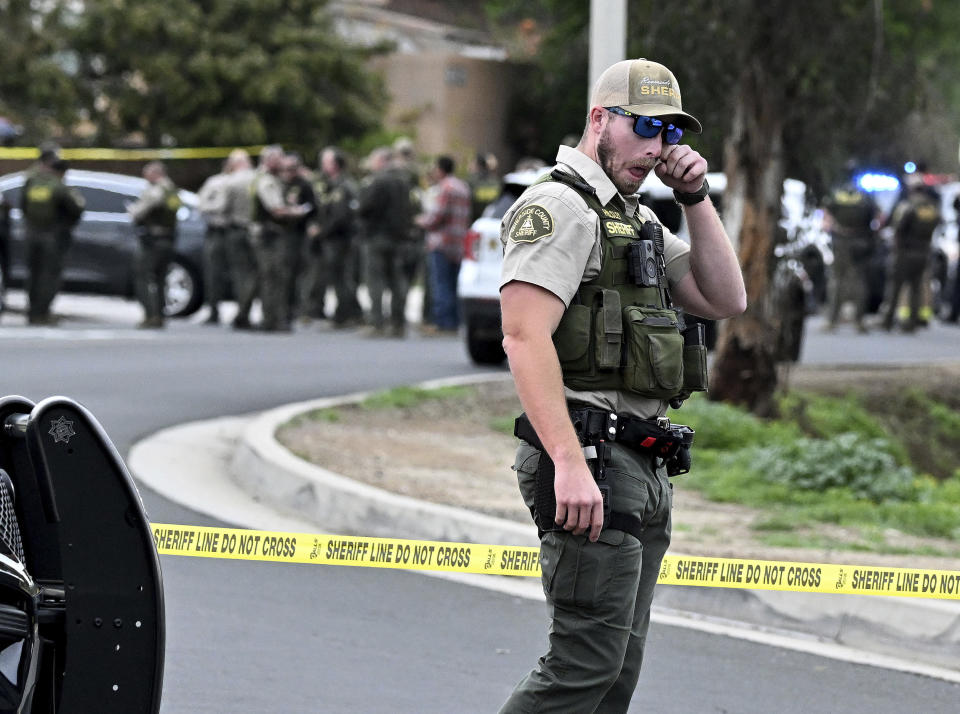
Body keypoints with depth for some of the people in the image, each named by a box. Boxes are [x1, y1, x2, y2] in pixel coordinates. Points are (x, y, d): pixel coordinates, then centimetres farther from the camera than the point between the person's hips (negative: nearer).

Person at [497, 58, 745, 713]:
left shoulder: (638, 222, 23)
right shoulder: (560, 206, -8)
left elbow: (726, 301, 17)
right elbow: (525, 337, -20)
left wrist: (696, 197, 7)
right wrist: (570, 462, -29)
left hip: (642, 468, 10)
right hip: (594, 457, -10)